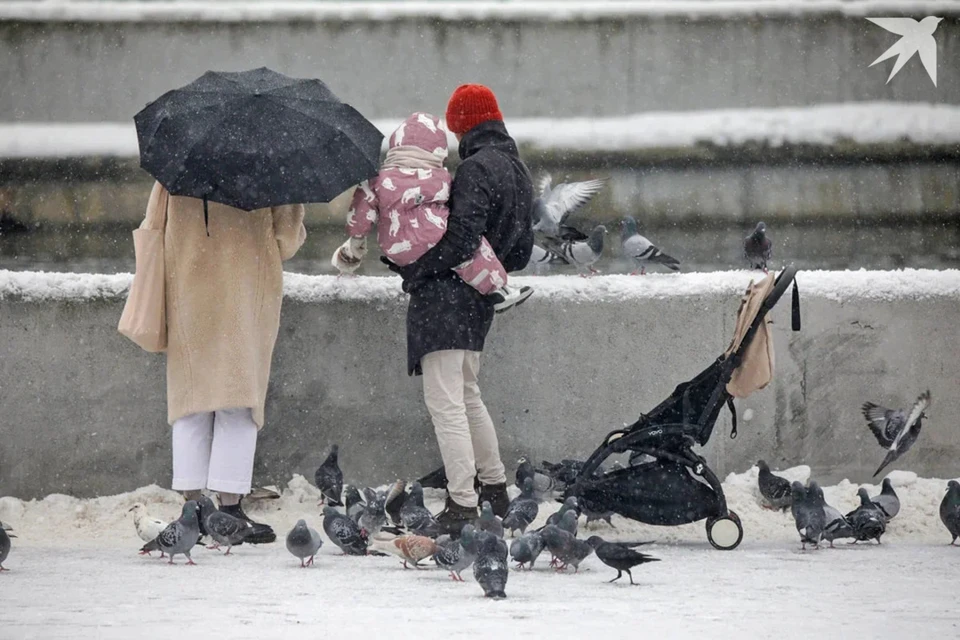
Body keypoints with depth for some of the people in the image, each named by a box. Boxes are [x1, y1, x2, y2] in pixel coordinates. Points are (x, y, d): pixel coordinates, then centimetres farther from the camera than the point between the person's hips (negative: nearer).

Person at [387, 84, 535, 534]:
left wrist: (412, 269, -14)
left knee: (445, 401, -11)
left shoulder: (476, 169, -14)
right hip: (479, 298, 10)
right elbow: (521, 249, 19)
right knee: (466, 394, 25)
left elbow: (460, 239, -22)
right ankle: (495, 489, 33)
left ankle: (461, 506, -16)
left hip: (447, 294, -10)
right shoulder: (518, 171, 15)